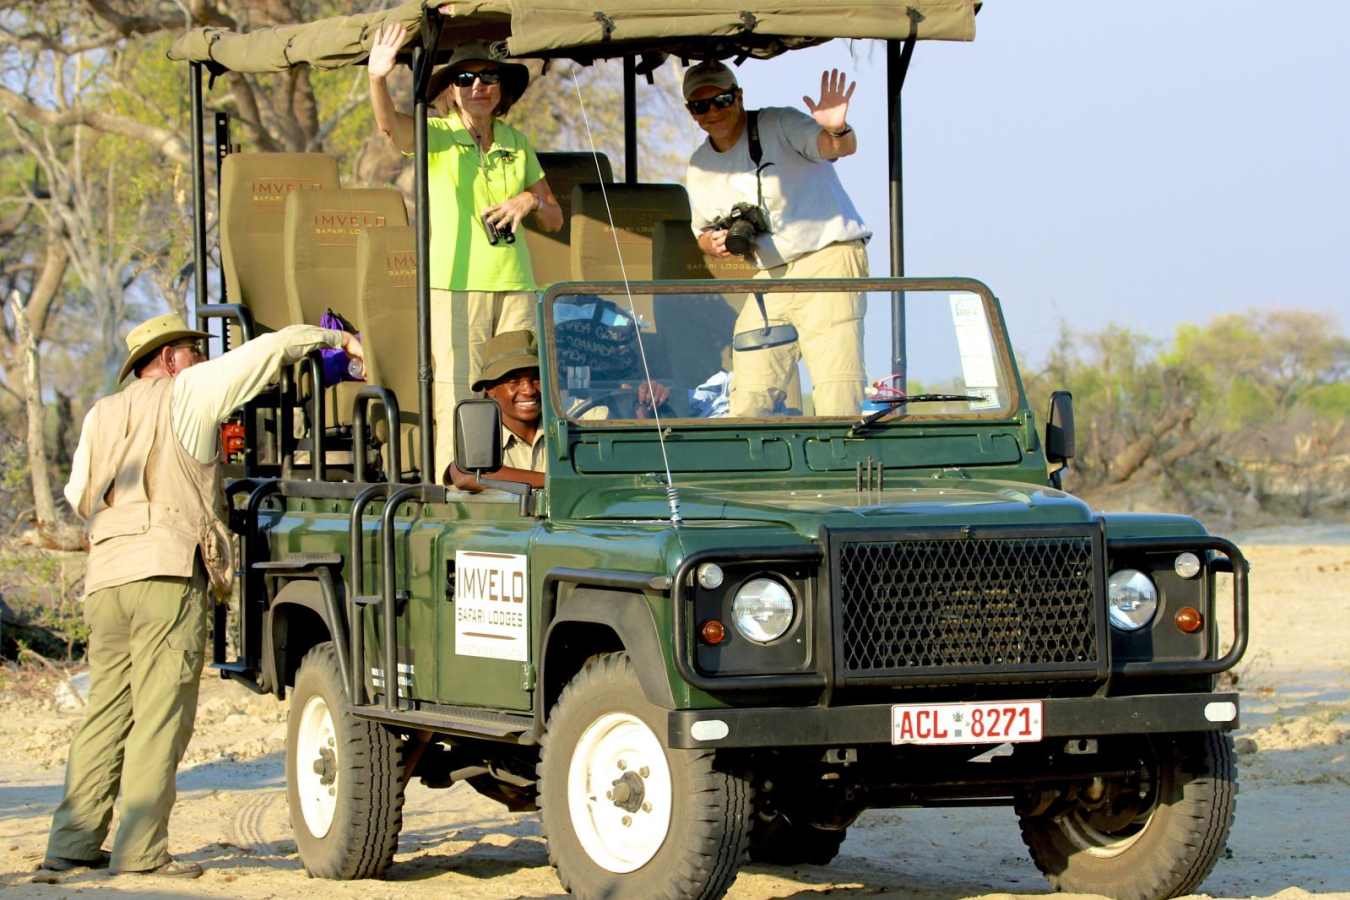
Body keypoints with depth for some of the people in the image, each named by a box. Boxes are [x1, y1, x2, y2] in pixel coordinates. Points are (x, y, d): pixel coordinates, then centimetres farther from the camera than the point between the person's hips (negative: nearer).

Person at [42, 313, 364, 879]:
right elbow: (272, 349, 4)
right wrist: (335, 339, 18)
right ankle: (140, 850, -10)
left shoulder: (101, 415, 20)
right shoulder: (188, 392, 4)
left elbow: (78, 497, 23)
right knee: (160, 715, -6)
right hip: (168, 569, -6)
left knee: (106, 712, 10)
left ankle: (72, 843, 7)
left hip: (105, 574, 6)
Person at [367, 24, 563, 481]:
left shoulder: (517, 144, 14)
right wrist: (377, 79, -43)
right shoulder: (437, 136, 1)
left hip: (513, 285, 4)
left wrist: (530, 201, -4)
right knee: (457, 402, -8)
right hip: (455, 286, -4)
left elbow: (554, 219, 20)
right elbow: (390, 124, -22)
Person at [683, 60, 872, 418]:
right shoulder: (699, 168, 12)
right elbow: (703, 232, 24)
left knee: (836, 393, -16)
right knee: (748, 398, 4)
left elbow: (843, 148, -23)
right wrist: (713, 242, -1)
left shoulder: (779, 126, -8)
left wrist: (836, 131, -47)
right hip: (771, 275, 7)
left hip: (829, 258, -7)